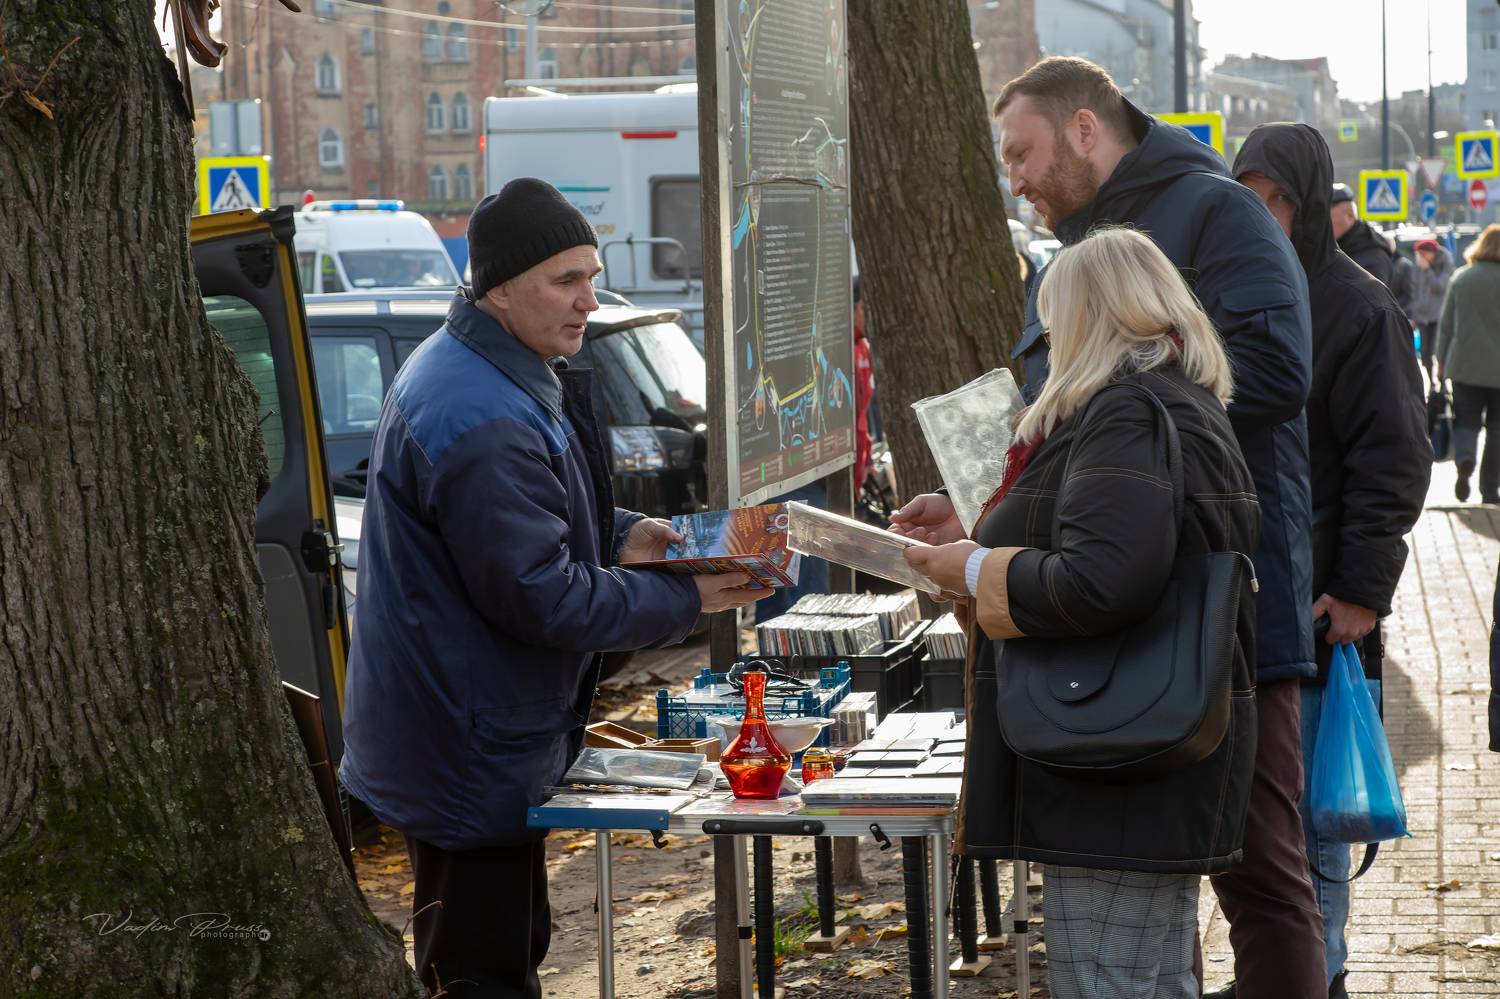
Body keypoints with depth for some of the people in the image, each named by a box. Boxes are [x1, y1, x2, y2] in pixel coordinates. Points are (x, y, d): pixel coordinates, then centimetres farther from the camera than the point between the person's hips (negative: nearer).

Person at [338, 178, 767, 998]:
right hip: (471, 757, -11)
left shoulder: (471, 372, 9)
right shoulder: (480, 421, -27)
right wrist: (688, 598, -17)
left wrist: (620, 537, 4)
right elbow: (542, 597, -26)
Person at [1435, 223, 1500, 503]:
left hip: (1464, 367, 1)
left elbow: (1445, 324, 5)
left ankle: (1464, 459, -22)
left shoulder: (1460, 278, 0)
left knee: (1466, 422, 9)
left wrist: (1441, 360, 15)